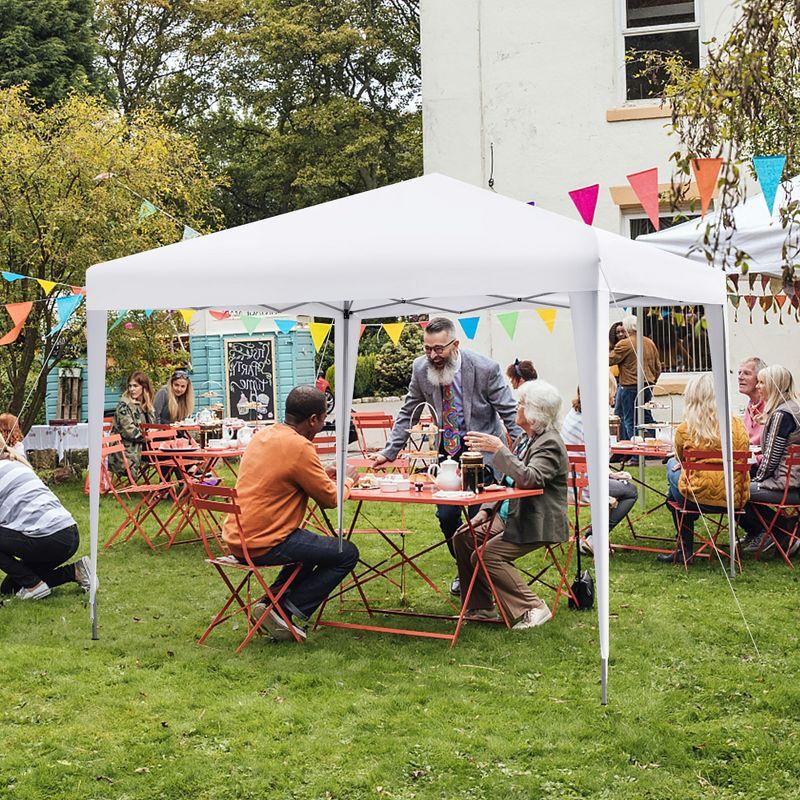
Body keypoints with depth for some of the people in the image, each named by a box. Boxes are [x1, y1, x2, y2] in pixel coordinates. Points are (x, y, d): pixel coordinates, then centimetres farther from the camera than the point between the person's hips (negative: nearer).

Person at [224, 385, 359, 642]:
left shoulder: (263, 435, 10)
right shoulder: (299, 447, -17)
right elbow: (330, 498, -11)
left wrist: (325, 475, 18)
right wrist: (348, 480, 10)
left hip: (236, 538, 9)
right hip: (263, 545, -9)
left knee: (310, 546, 31)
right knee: (347, 554, 0)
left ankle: (272, 604, 17)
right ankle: (290, 611, -1)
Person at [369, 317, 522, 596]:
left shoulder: (485, 369, -18)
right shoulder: (420, 369, -7)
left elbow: (510, 414, -10)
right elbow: (407, 414, 5)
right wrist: (389, 452, 1)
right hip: (447, 450, 4)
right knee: (446, 515, 1)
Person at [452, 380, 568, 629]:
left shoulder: (549, 443, -17)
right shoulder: (525, 438, 12)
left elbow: (530, 479, -34)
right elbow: (509, 483, 20)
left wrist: (499, 450, -34)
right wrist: (487, 510, 8)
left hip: (538, 522, -10)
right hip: (512, 516, 10)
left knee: (487, 556, -22)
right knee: (463, 538, 3)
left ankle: (532, 608, -12)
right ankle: (481, 608, 11)